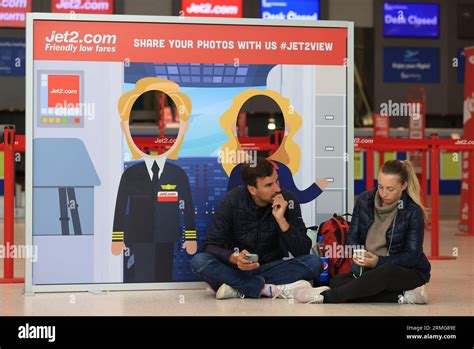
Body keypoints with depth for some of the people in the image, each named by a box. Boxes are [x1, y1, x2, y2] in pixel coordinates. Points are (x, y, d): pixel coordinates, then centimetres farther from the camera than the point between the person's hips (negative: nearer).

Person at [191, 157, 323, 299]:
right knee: (199, 261, -29)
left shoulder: (288, 201, -11)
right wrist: (233, 258, -32)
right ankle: (272, 289, -29)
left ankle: (237, 288, -28)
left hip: (271, 269, 1)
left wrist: (281, 219, -26)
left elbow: (302, 251, -13)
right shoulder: (232, 201, -12)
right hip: (236, 270, -1)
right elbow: (211, 245, -12)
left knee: (314, 262, -24)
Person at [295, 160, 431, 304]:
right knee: (336, 281, -23)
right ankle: (402, 296, -27)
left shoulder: (413, 212, -12)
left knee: (386, 272, -40)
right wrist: (357, 254, -20)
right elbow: (352, 236, 4)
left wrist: (379, 261, -26)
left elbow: (412, 256, -12)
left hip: (409, 272, -5)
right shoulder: (365, 200, 0)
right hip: (371, 271, 5)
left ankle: (326, 296, -33)